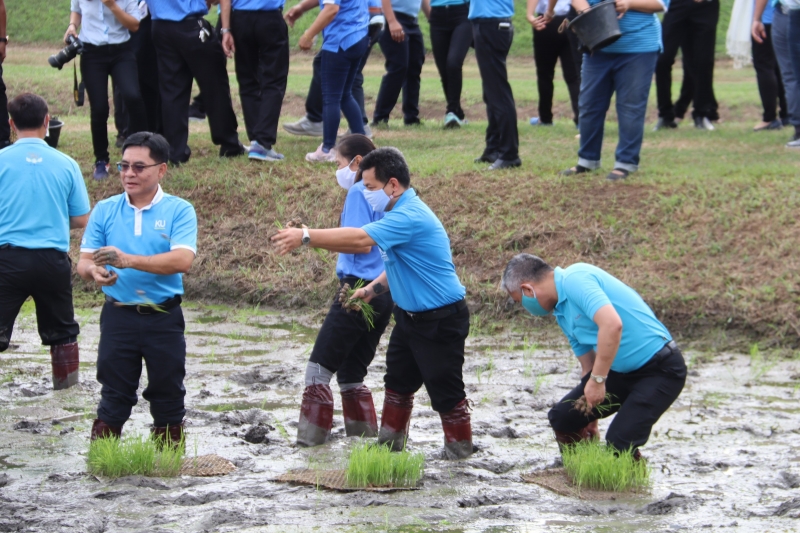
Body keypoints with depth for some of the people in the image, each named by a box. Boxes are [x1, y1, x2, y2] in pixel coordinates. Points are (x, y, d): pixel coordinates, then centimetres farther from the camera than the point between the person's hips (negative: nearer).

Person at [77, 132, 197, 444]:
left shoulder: (179, 211, -4)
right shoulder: (105, 211, 4)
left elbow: (182, 260, -19)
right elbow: (84, 261, 1)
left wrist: (130, 260, -30)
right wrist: (94, 271, -25)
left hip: (164, 318, -1)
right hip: (118, 316, 1)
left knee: (168, 394, 9)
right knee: (114, 395, 5)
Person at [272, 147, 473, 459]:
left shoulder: (410, 217, -26)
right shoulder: (400, 214, 8)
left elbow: (360, 240, -36)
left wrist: (305, 237, -34)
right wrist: (372, 290, 6)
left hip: (441, 319, -10)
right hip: (409, 314, 10)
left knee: (445, 391, 0)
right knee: (398, 382, 18)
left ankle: (460, 451, 12)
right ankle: (389, 443, 29)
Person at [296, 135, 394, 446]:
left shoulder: (359, 192, -9)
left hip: (360, 287, -9)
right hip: (386, 292, 9)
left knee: (319, 369, -6)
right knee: (351, 374, 16)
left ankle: (310, 440, -10)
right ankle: (366, 438, 12)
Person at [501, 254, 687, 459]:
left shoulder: (575, 279, -18)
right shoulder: (562, 313, 12)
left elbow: (612, 325, -32)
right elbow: (588, 365, 20)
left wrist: (597, 380, -24)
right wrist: (590, 419, 24)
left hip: (660, 369, -10)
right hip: (621, 371, 10)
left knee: (619, 443, -18)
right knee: (562, 417, 4)